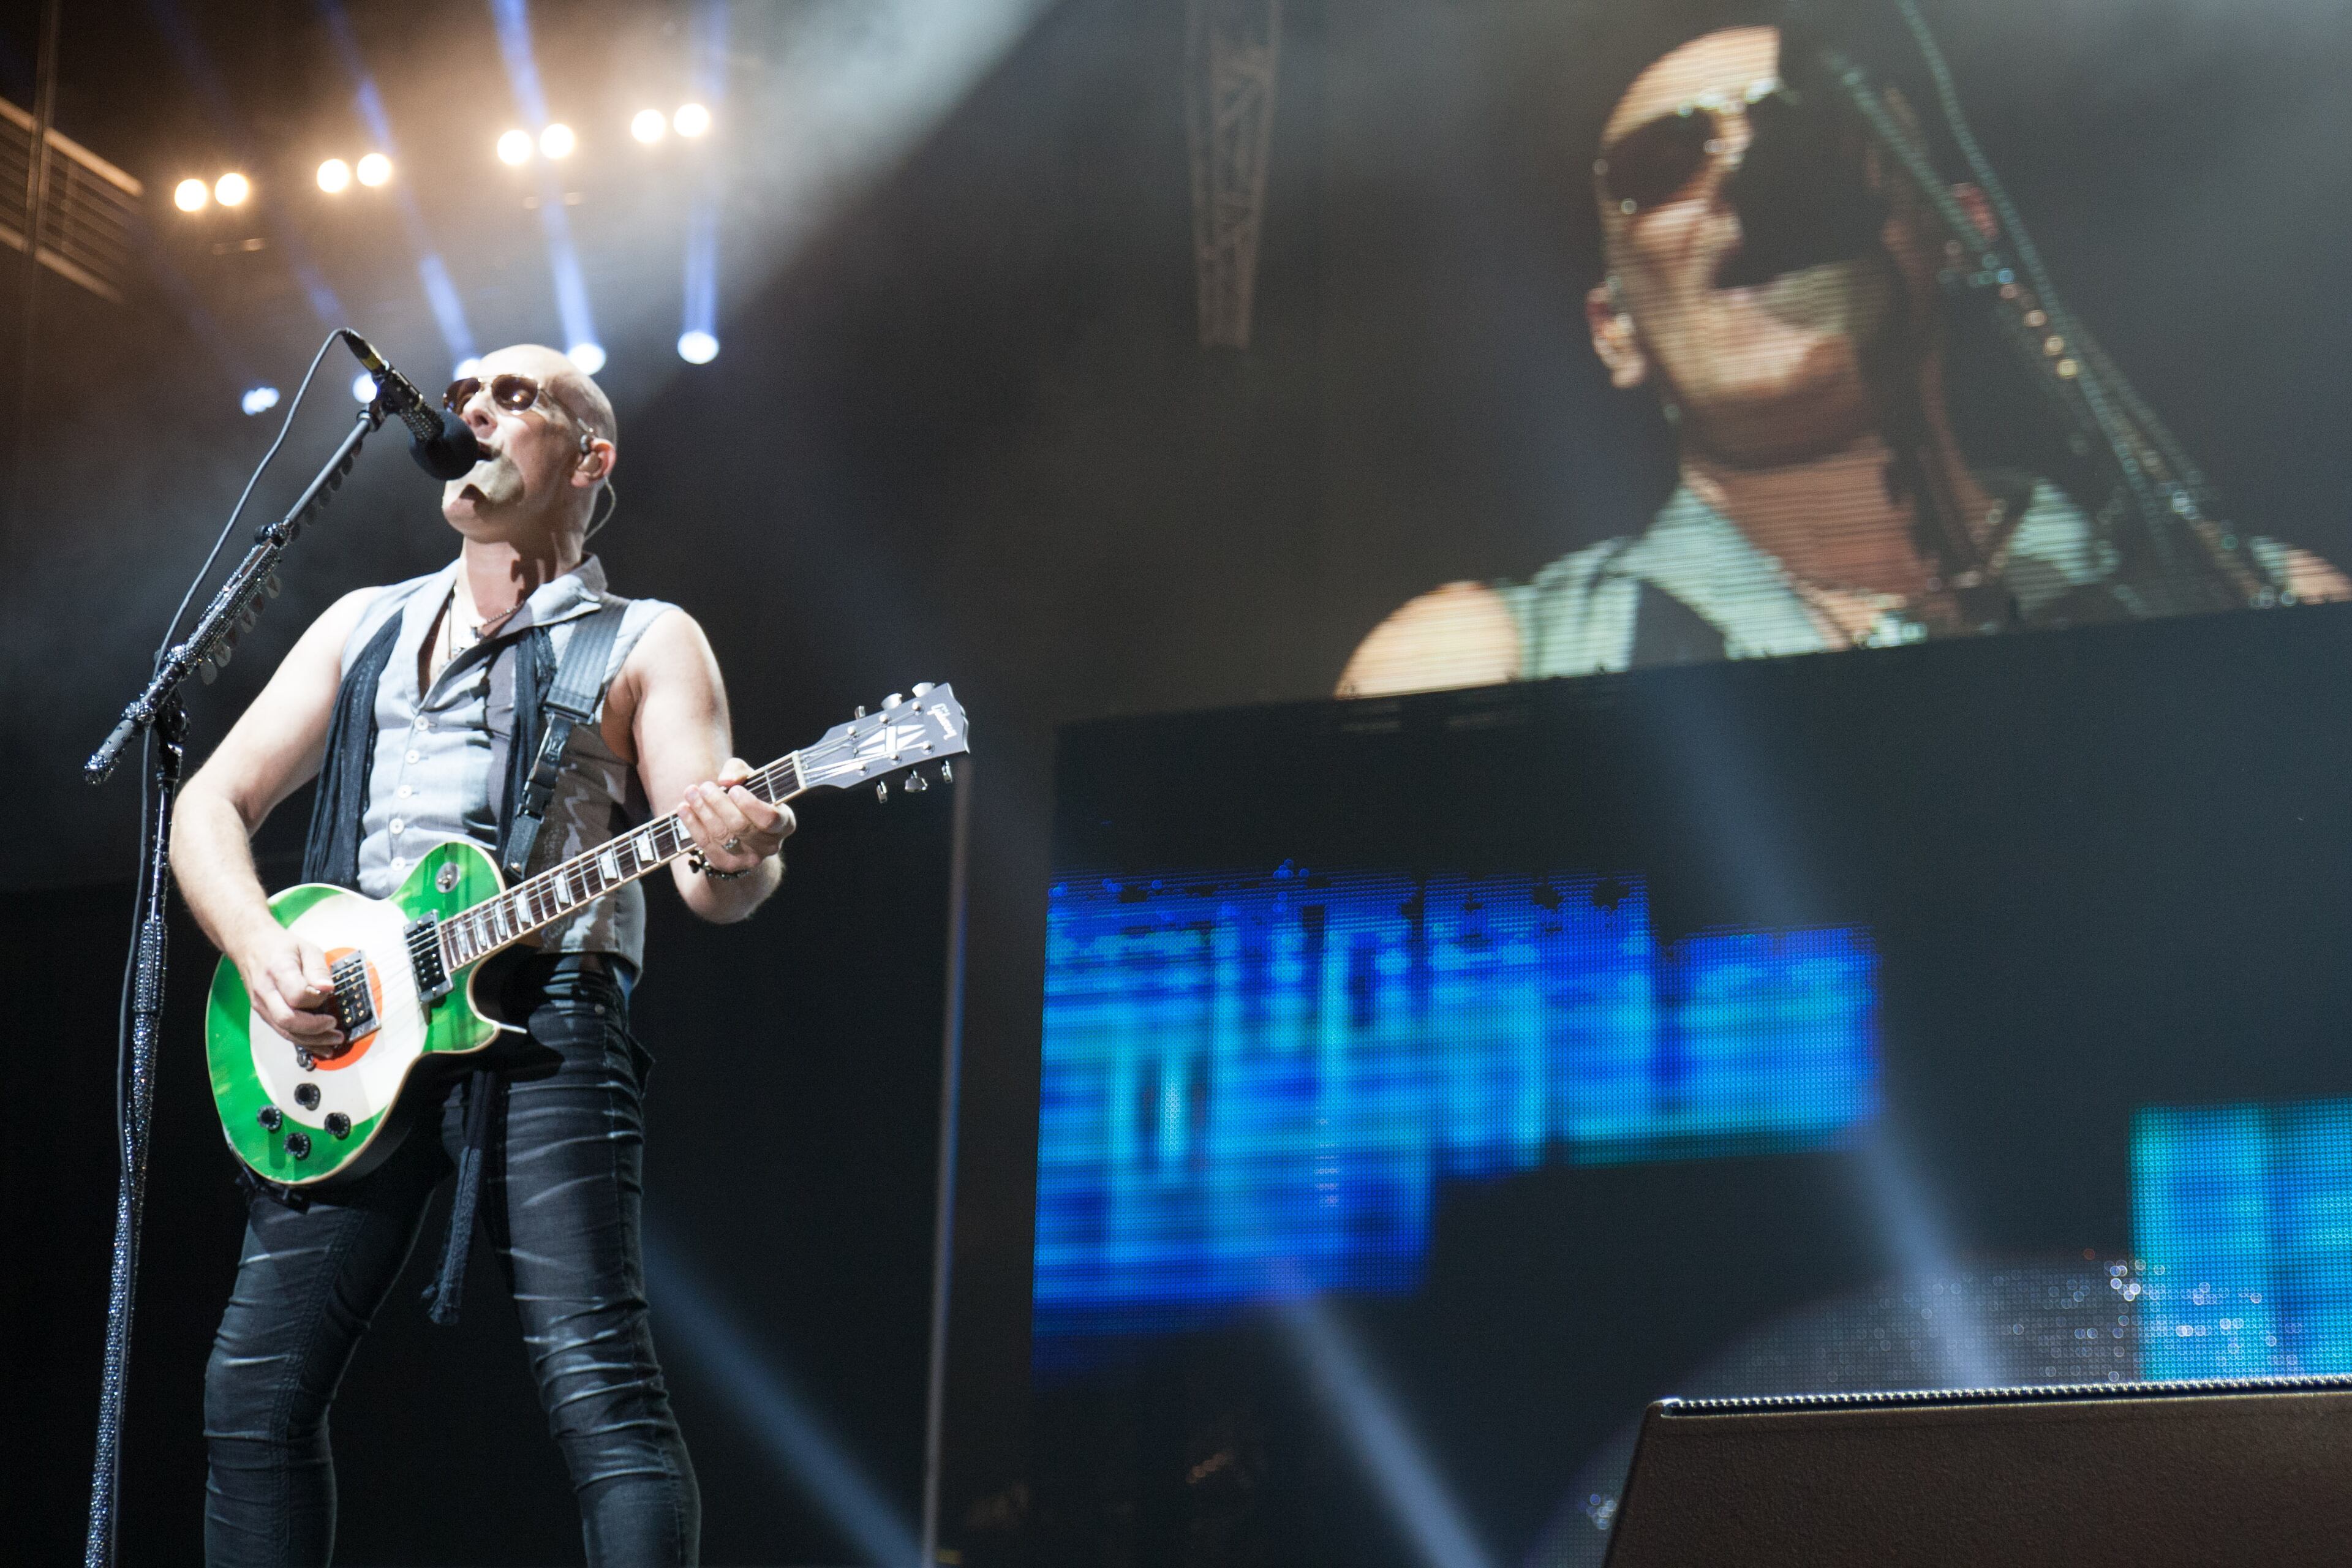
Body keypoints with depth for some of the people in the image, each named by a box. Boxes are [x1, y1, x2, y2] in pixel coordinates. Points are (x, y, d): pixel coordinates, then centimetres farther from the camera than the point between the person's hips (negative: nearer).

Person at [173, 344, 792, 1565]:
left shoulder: (644, 643, 12)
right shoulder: (364, 628, 23)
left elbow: (708, 878, 0)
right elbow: (211, 802, 18)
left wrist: (738, 859, -26)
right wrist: (262, 950, -3)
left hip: (541, 1013, -4)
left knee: (596, 1375, -18)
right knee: (257, 1388, -2)